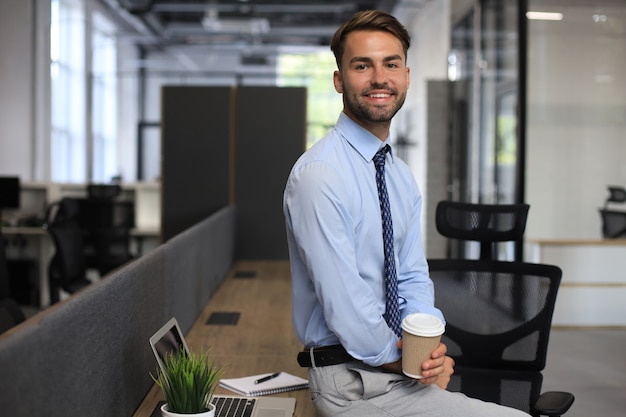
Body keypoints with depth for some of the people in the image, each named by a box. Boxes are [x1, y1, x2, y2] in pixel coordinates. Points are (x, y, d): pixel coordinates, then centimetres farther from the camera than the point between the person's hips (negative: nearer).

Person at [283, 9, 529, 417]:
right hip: (354, 384, -8)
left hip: (398, 363, 8)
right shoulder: (319, 175, -19)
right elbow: (344, 307, -21)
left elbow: (413, 276, 9)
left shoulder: (403, 175, 9)